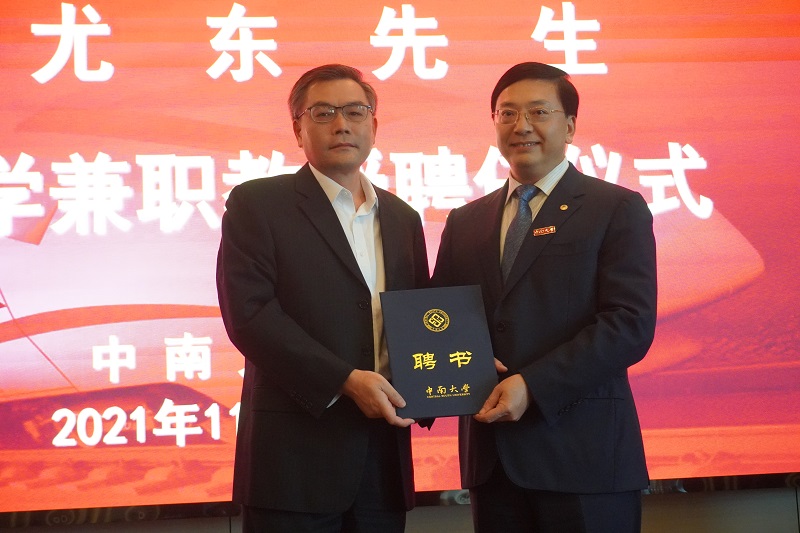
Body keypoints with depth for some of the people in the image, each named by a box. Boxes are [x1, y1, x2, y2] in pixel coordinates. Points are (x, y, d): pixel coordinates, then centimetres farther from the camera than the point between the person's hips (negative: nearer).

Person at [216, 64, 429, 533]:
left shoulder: (402, 218, 16)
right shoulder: (257, 204, -1)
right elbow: (248, 314, -11)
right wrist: (344, 380, -17)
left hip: (384, 458, 5)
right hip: (296, 457, -5)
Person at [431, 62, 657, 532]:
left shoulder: (618, 209, 0)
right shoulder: (465, 222, 15)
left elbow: (631, 324, -10)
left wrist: (532, 385, -17)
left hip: (582, 453, -4)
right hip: (491, 456, 4)